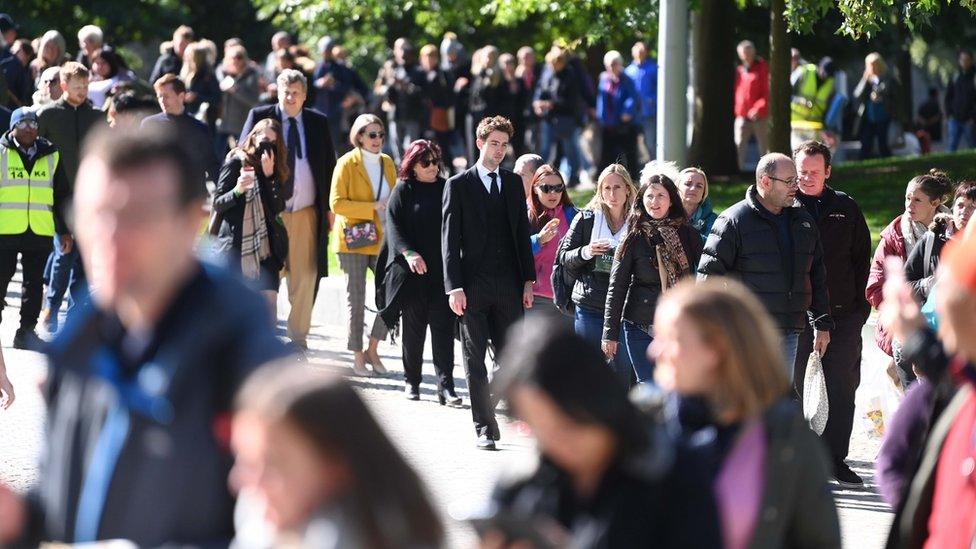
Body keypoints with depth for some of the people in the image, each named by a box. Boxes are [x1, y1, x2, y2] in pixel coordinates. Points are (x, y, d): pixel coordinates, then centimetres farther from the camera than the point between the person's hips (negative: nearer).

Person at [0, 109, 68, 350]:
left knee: (34, 283, 4)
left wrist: (64, 231, 12)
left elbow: (61, 196, 16)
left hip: (40, 231, 3)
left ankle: (26, 330, 10)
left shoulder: (51, 156, 11)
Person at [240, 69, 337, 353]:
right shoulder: (259, 116, 3)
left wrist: (330, 207, 8)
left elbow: (329, 166, 13)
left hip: (307, 212, 2)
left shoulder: (318, 122, 10)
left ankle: (298, 338, 10)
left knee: (305, 278, 1)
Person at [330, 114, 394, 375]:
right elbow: (336, 203, -12)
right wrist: (373, 207, -18)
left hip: (382, 240, 5)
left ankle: (372, 350, 10)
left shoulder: (387, 163, 12)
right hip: (354, 239, -5)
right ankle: (357, 357, 9)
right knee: (356, 300, 0)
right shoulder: (347, 163, -5)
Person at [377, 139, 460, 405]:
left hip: (443, 270, 1)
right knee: (413, 328, 5)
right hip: (412, 272, -1)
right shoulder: (403, 191, 4)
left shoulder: (447, 189, 10)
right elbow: (394, 225, -4)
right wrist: (408, 253, -19)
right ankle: (412, 381, 16)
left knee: (443, 328, -5)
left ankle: (445, 385, -7)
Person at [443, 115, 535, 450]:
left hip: (508, 284, 3)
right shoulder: (458, 186, 0)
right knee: (475, 361, 1)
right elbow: (450, 239, -4)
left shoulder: (514, 183, 11)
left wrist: (528, 280, 7)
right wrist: (454, 287, -11)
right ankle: (485, 428, 5)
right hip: (473, 283, -3)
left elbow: (522, 233, 13)